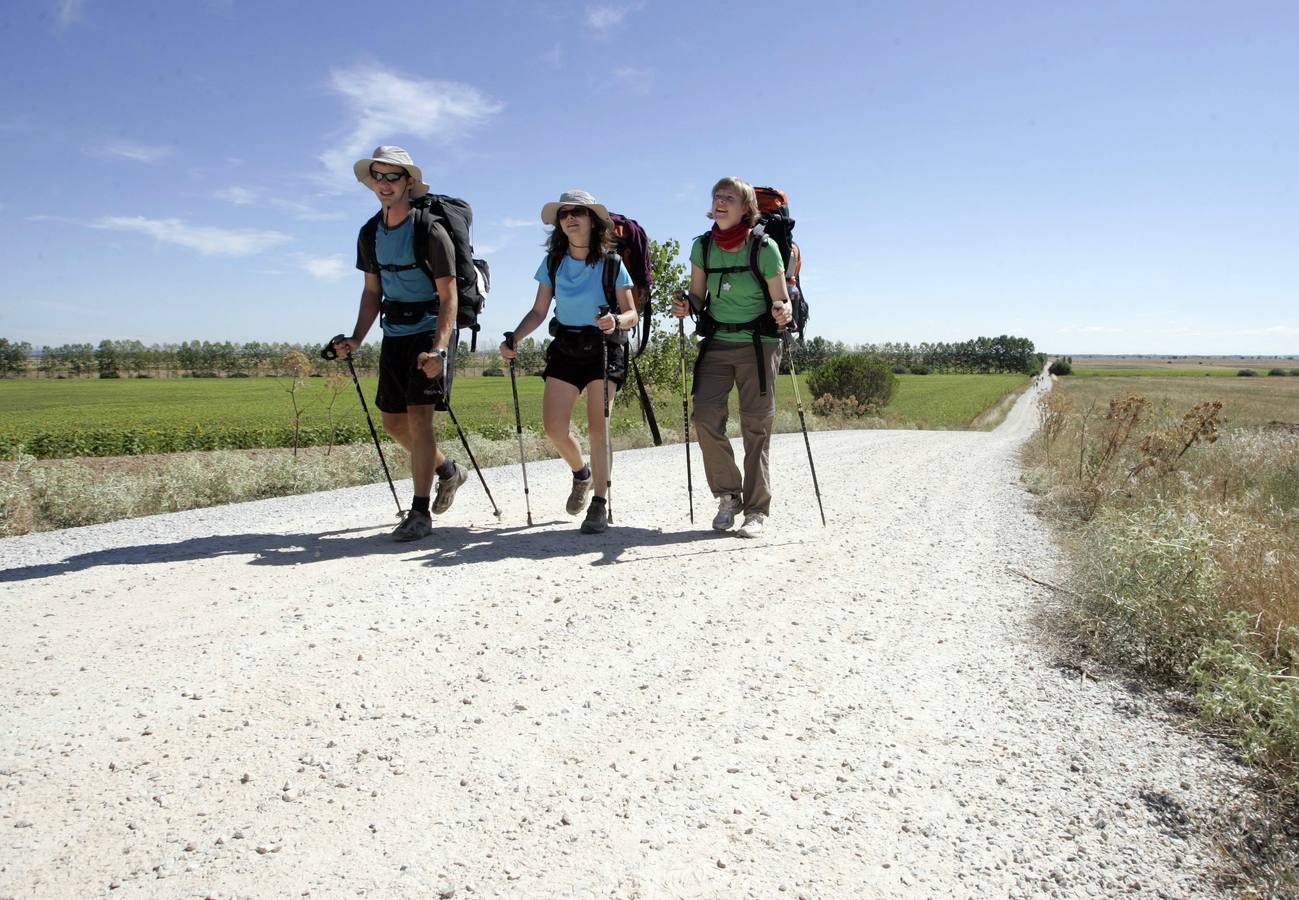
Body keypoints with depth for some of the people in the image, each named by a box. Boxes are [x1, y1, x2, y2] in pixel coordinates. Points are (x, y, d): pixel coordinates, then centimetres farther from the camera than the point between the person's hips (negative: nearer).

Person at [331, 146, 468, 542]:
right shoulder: (370, 234, 7)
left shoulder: (430, 231, -14)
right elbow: (372, 292, 15)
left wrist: (439, 348, -28)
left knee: (418, 416, -14)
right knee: (393, 421, 10)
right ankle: (447, 470, 33)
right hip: (394, 334, 7)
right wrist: (356, 338, 3)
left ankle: (420, 513, -7)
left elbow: (448, 296, -17)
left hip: (429, 330, -7)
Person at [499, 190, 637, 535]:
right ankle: (581, 473, 27)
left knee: (598, 427, -8)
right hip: (565, 349, 4)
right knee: (553, 426, -4)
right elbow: (538, 311, 5)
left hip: (603, 349, -3)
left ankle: (600, 504, 2)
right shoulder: (553, 263, 2)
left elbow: (632, 315, -6)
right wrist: (514, 339, -10)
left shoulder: (611, 263, -7)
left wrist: (616, 321, -28)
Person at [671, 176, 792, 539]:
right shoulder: (702, 246, 1)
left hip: (758, 345, -3)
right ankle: (728, 496, 10)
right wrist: (685, 306, -13)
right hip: (717, 344, 3)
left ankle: (757, 510, 8)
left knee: (756, 426, -2)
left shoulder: (765, 248, -10)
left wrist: (782, 313, -28)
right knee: (705, 417, -9)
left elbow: (781, 301, -6)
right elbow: (698, 297, 9)